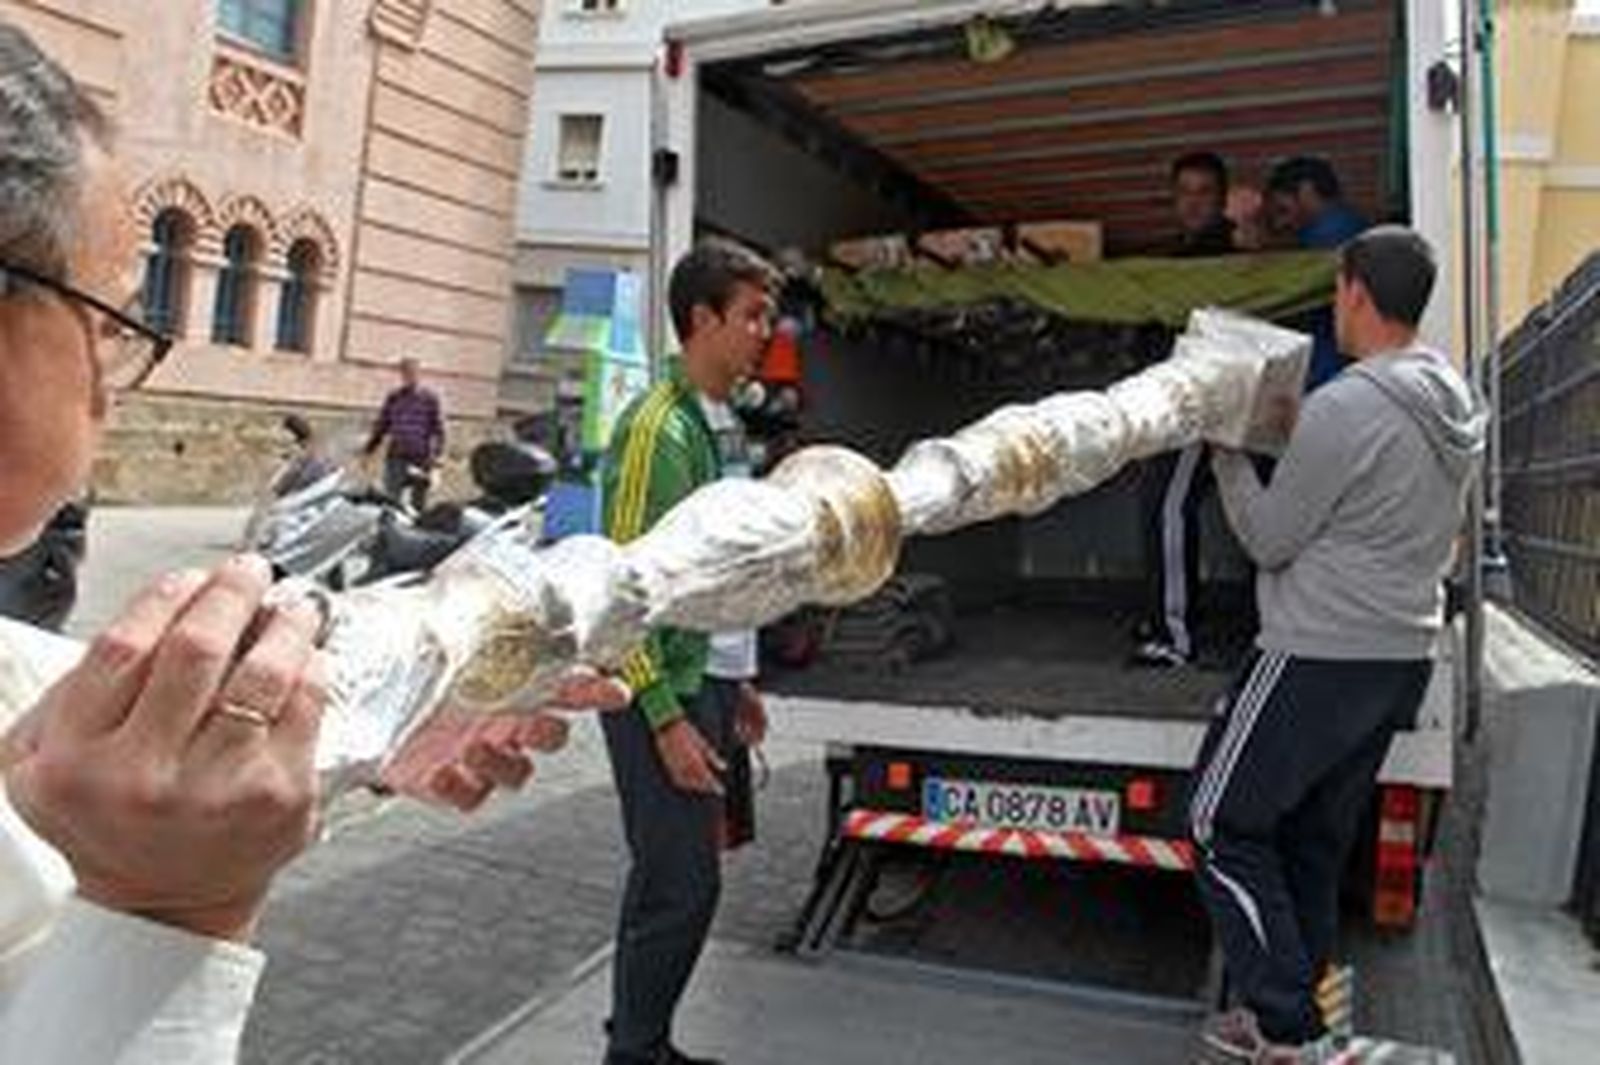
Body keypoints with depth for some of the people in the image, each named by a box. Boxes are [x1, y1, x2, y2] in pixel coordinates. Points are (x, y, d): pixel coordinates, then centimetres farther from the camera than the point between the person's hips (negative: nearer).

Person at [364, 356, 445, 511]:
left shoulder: (430, 400, 2)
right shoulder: (393, 398, 10)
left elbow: (438, 430, -1)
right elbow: (381, 426, 15)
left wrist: (435, 454, -13)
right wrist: (369, 450, 12)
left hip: (421, 460, -2)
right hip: (396, 458, 2)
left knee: (418, 504, 6)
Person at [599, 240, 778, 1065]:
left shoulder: (717, 423, 12)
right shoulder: (659, 425, -15)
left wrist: (733, 681, 18)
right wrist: (667, 718, -19)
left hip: (702, 680, 9)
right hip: (662, 690, -9)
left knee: (671, 875, 16)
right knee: (682, 883, -4)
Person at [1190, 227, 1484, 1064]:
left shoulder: (1344, 408, -19)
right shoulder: (1458, 408, 9)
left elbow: (1269, 540, -11)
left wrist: (1228, 458, 3)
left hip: (1319, 659, -9)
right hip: (1404, 657, 9)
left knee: (1224, 825, 4)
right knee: (1314, 840, 17)